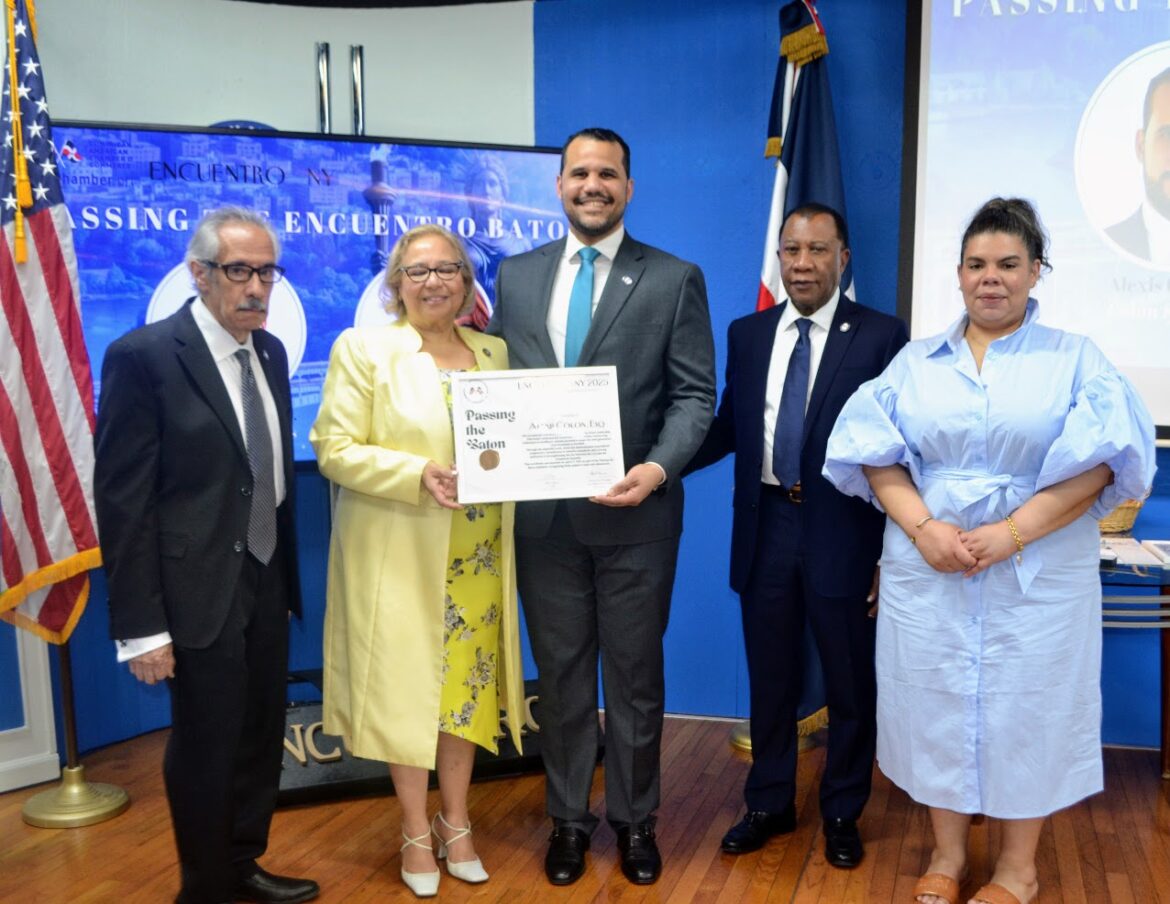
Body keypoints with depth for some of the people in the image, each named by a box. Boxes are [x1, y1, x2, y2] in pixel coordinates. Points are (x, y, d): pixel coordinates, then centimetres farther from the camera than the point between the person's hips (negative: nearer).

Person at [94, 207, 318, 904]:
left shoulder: (270, 351, 6)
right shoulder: (143, 356, -15)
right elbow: (122, 500, -15)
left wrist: (287, 571, 10)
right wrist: (141, 625, -16)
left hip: (267, 583, 7)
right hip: (200, 590, -6)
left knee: (263, 738, 18)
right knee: (207, 749, 8)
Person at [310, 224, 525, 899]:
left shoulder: (494, 351, 10)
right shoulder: (364, 349, -3)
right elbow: (335, 450, -9)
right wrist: (418, 474, -21)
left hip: (476, 558, 4)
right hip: (400, 555, -3)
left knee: (467, 683, 10)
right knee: (406, 687, 6)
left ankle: (456, 823, 29)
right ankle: (417, 833, 25)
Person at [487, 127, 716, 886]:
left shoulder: (675, 279, -1)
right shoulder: (517, 274, 9)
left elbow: (695, 394, -6)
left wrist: (660, 466, -22)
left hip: (635, 511, -2)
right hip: (542, 511, 3)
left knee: (635, 674, 12)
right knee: (560, 672, 14)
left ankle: (635, 817, 31)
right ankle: (569, 816, 32)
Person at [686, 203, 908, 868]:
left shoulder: (882, 336, -6)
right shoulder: (747, 334, 7)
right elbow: (729, 428, 8)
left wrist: (893, 550, -9)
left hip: (844, 531, -3)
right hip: (766, 526, 3)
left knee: (851, 684, 11)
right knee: (769, 678, 15)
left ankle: (843, 813, 32)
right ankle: (770, 804, 34)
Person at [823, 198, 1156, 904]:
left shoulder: (1075, 359, 3)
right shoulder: (915, 362, 8)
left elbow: (1100, 459, -9)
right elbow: (874, 454, 0)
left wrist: (1013, 532, -19)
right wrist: (923, 527, -16)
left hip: (1039, 574, -1)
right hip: (927, 571, 2)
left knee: (1027, 710, 7)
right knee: (938, 707, 9)